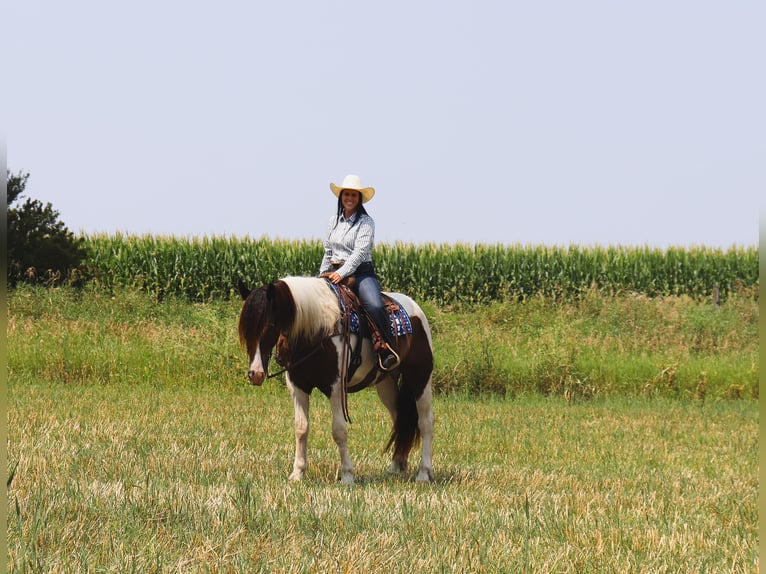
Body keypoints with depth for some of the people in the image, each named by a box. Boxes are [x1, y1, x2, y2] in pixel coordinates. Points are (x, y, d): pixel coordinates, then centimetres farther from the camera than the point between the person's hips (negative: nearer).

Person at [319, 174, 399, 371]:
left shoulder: (366, 222, -2)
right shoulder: (333, 222, 16)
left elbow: (360, 252, -13)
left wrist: (342, 273, -23)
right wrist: (323, 274, 11)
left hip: (361, 273, -5)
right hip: (335, 273, 5)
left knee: (375, 306, -31)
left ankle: (386, 350, -27)